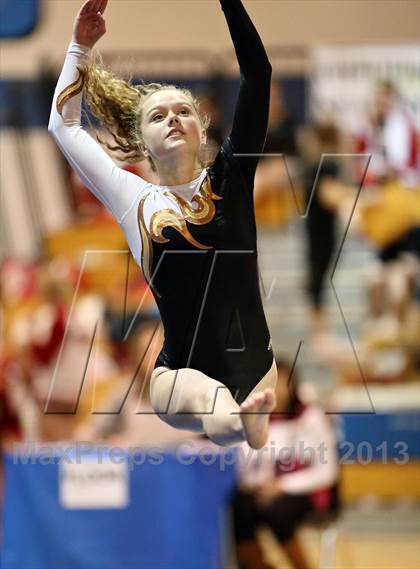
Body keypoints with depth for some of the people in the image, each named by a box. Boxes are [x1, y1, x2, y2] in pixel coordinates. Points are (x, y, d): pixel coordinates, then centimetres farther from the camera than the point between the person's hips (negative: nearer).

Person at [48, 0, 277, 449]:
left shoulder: (229, 180, 4)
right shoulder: (136, 202, 4)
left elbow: (257, 73, -1)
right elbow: (64, 125, 16)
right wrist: (81, 46, 17)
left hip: (255, 363, 4)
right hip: (182, 373, -4)